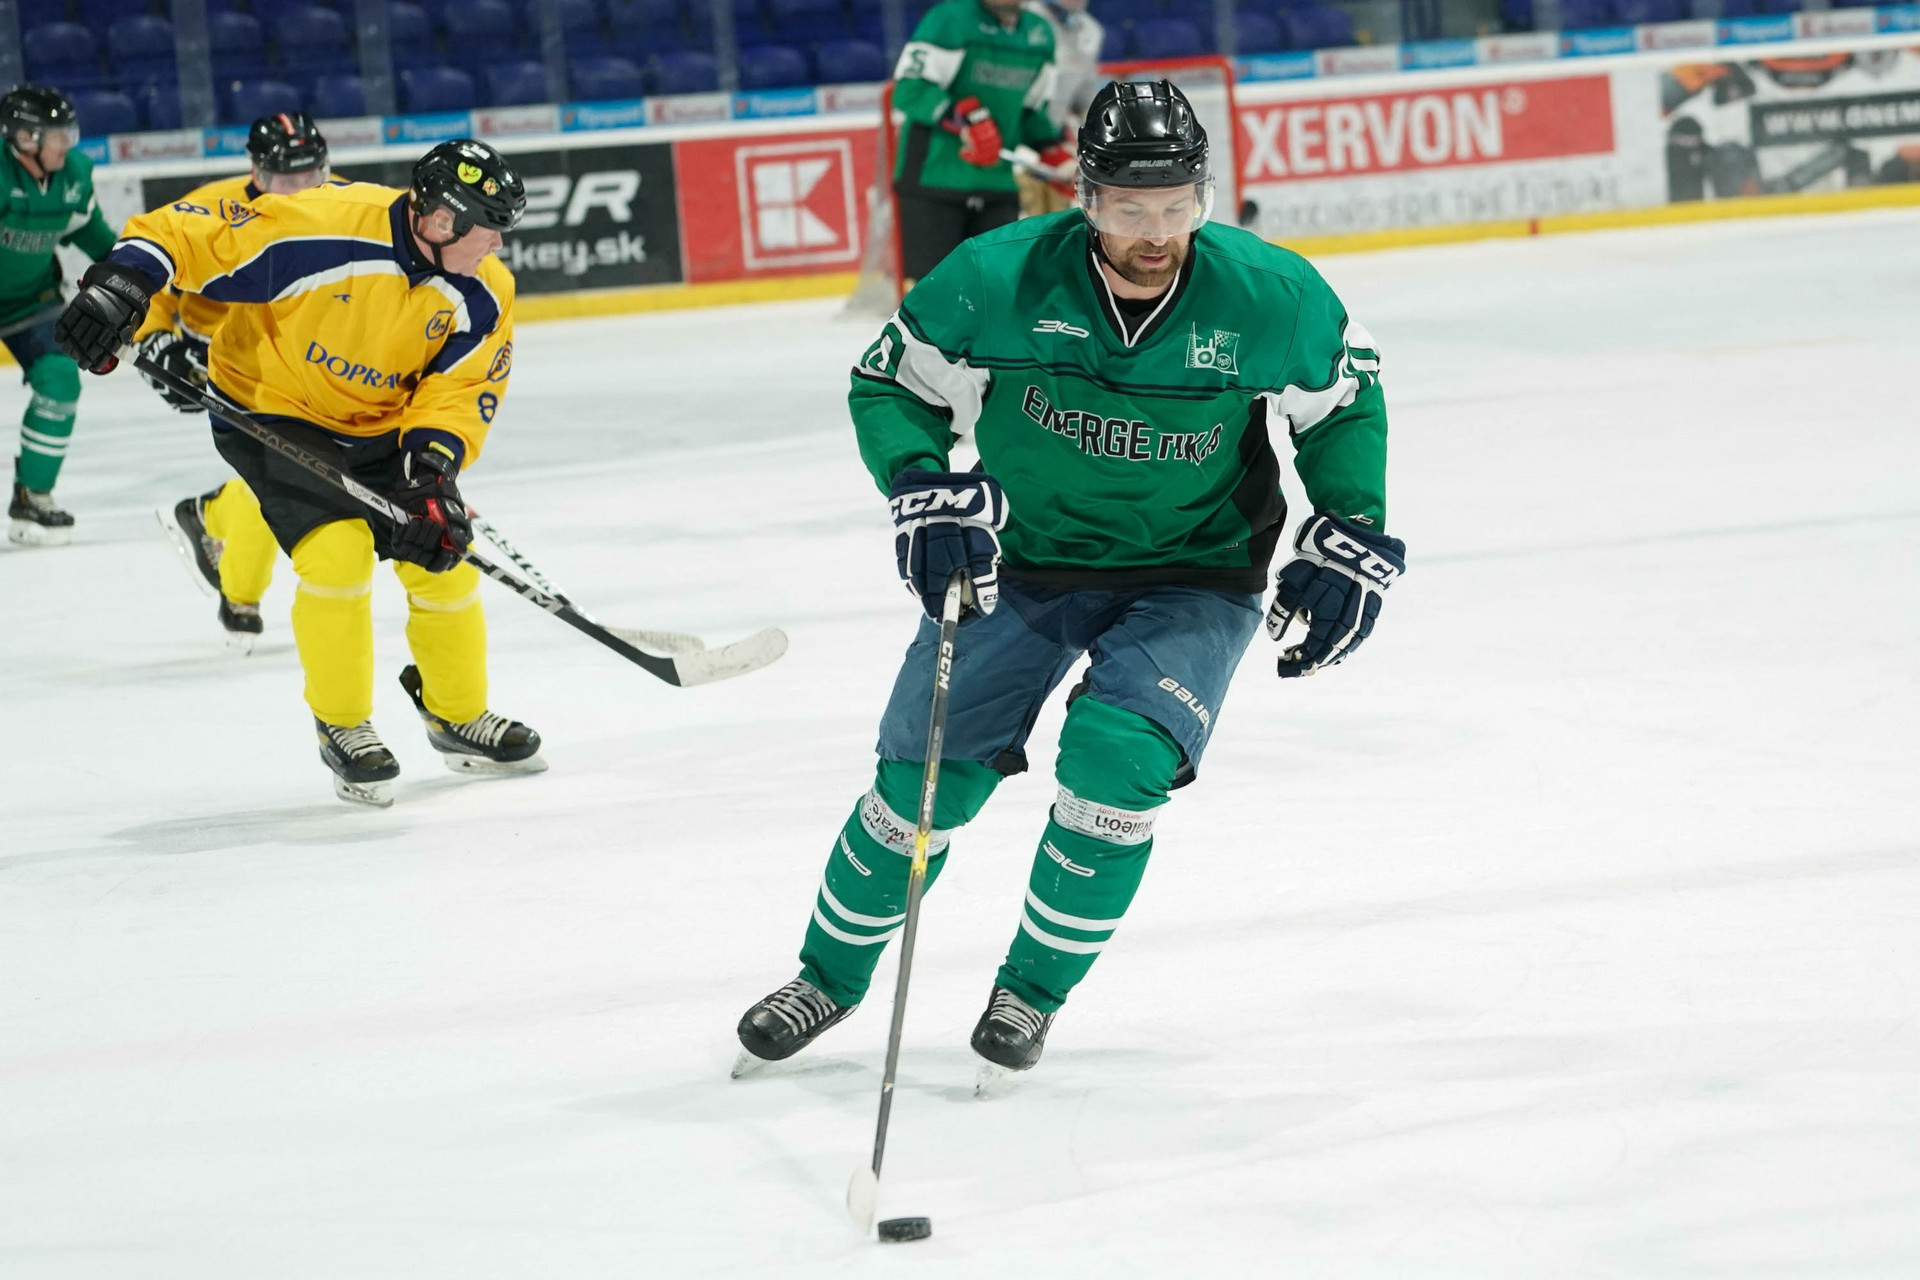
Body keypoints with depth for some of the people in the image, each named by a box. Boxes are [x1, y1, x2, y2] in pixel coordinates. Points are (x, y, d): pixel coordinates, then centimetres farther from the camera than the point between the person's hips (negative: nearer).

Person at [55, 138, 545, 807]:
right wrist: (123, 280, -41)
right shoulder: (322, 227, -32)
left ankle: (459, 716, 27)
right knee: (338, 551, -22)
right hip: (272, 411, -5)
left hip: (384, 425, 6)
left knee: (442, 557, 1)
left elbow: (460, 390, -11)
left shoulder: (484, 293, -14)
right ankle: (342, 727, 0)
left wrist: (433, 464, -29)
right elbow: (191, 230, -28)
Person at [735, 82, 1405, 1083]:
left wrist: (1351, 540, -5)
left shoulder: (1271, 298, -18)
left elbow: (1347, 399, 2)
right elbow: (889, 384, -6)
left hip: (1191, 577, -1)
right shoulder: (996, 281, -21)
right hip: (1020, 558, 1)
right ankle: (831, 975, 25)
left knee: (1116, 757, -23)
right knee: (927, 774, -3)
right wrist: (925, 489, -22)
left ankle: (1033, 990, 1)